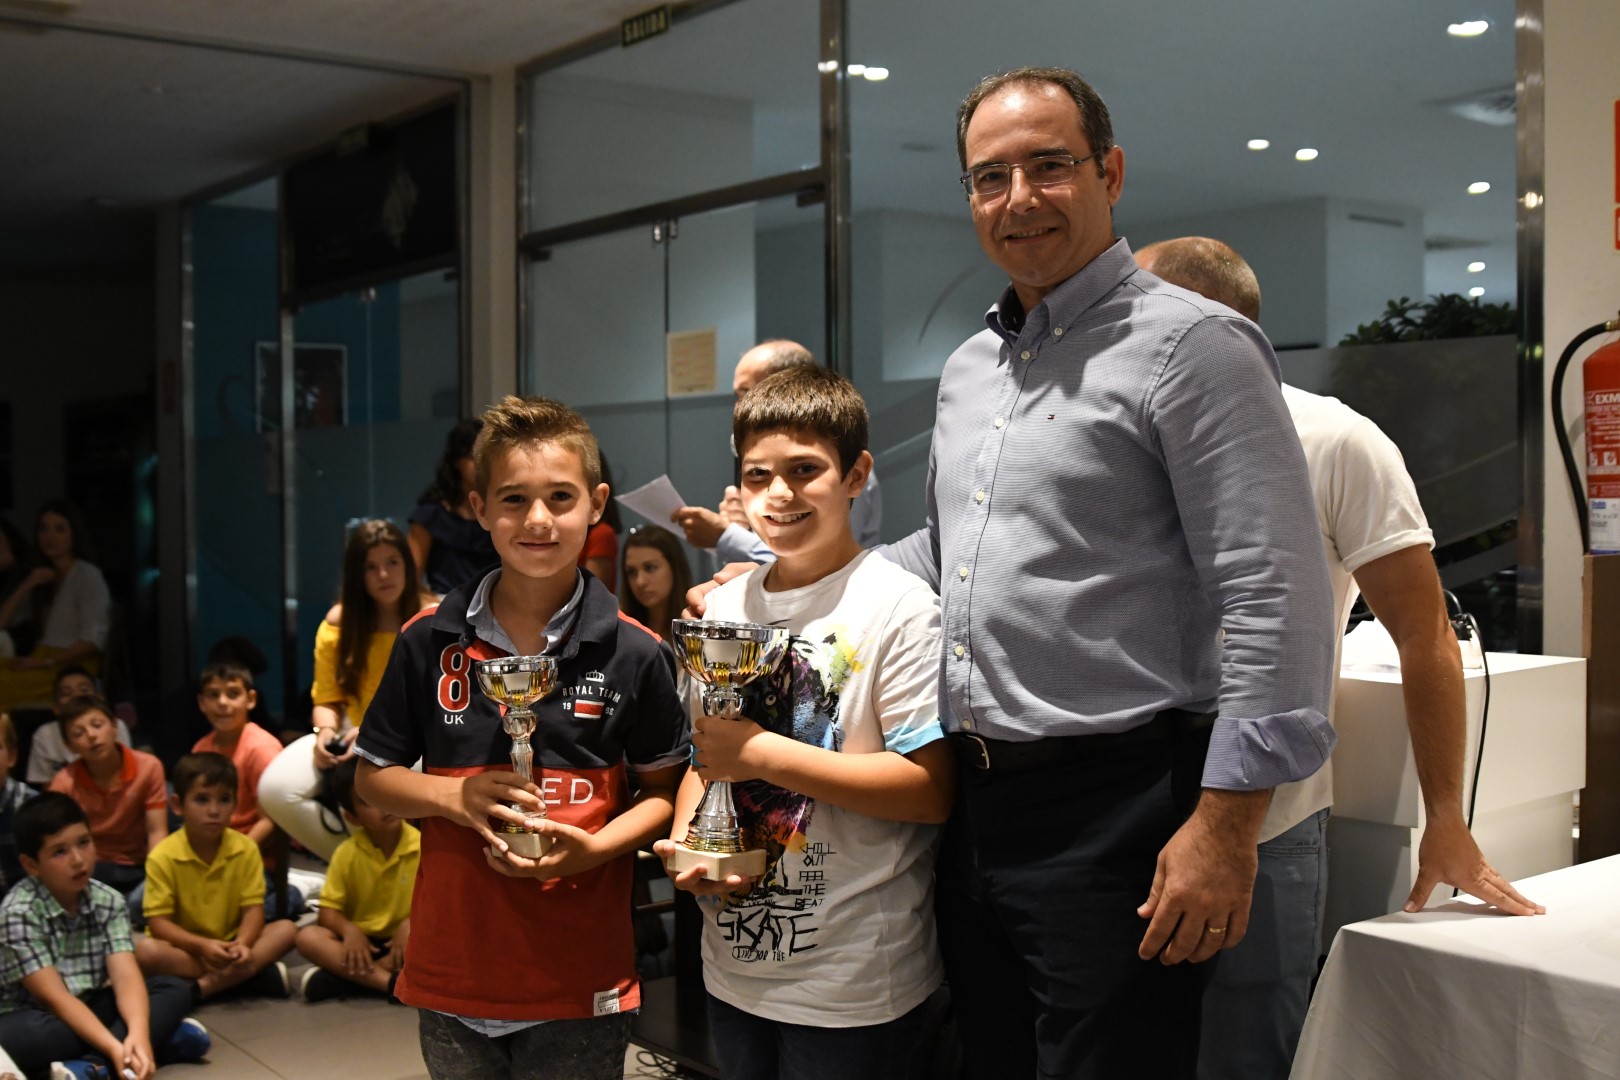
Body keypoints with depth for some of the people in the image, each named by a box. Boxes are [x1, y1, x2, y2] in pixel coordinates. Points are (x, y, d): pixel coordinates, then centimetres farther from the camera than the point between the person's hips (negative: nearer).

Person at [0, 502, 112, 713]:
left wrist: (45, 663, -16)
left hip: (72, 666, -7)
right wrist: (26, 586, 1)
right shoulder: (43, 577, 21)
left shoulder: (87, 575, -2)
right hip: (41, 660, 7)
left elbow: (93, 640, -10)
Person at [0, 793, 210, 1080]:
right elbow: (54, 997, -25)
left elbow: (126, 976, -18)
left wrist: (138, 1033, -38)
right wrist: (115, 1048, -37)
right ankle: (163, 1038, -30)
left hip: (88, 1009, 5)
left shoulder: (108, 901, -6)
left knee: (175, 991, -12)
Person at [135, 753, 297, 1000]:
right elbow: (158, 921, -15)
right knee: (146, 951, -32)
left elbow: (253, 908, -8)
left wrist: (242, 944, -30)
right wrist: (201, 946, -31)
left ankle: (204, 986, -30)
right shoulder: (163, 857, -13)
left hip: (230, 944, 3)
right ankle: (241, 975, -29)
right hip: (185, 948, -3)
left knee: (286, 929, -20)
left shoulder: (245, 849, -5)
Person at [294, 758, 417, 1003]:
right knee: (308, 937, -24)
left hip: (402, 943, -2)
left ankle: (340, 977, -29)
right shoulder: (346, 853, -3)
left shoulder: (423, 849, -9)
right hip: (361, 943, 2)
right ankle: (392, 982, -34)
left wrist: (411, 923, -27)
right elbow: (328, 911, -2)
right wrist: (349, 930, -23)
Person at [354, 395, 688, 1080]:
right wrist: (456, 796, -13)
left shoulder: (634, 654, -6)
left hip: (583, 981, -1)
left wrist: (594, 847, -16)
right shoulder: (429, 643, -2)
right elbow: (372, 778, 6)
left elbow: (663, 790, 1)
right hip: (454, 973, 2)